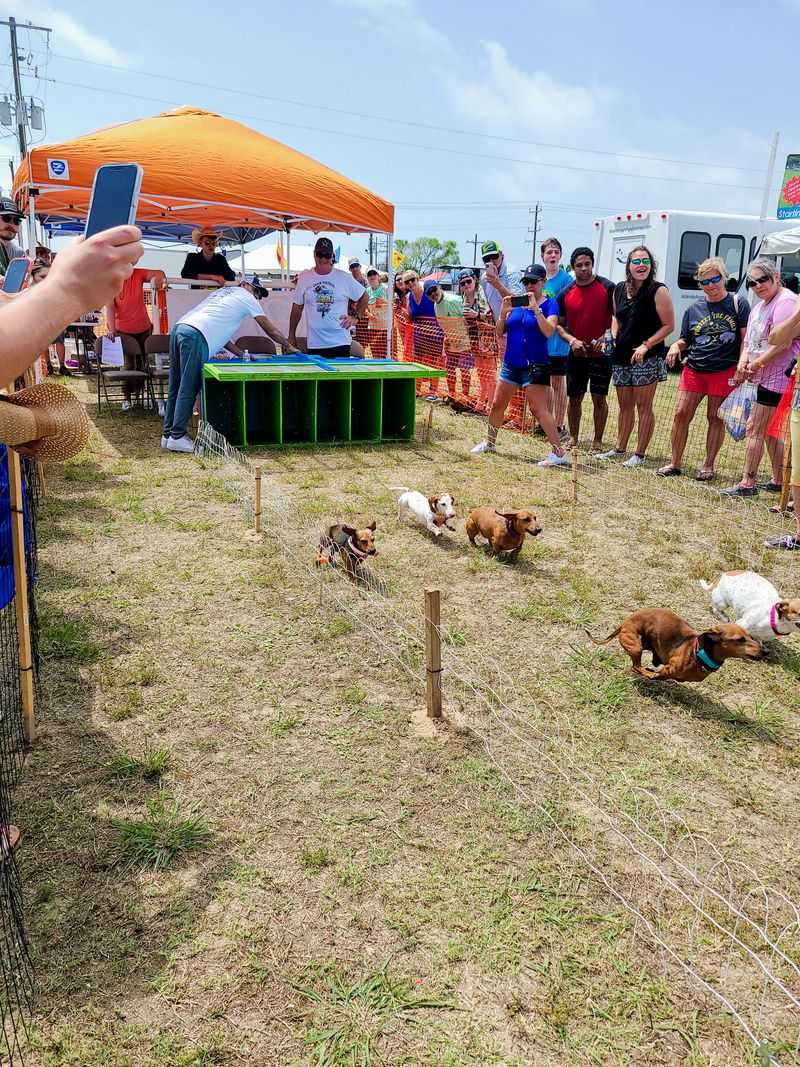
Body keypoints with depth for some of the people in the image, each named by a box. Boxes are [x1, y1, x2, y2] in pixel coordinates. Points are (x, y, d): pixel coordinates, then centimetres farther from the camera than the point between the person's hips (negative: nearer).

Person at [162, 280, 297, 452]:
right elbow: (270, 330, 19)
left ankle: (168, 434, 14)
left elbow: (218, 332, 32)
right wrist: (289, 346, 33)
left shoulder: (222, 292, 33)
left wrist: (242, 354, 32)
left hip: (178, 328, 8)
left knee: (176, 389, 10)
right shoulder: (246, 297, 13)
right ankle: (177, 436, -4)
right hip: (195, 336, -8)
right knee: (188, 390, -5)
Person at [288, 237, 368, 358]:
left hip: (340, 343, -1)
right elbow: (297, 308, 14)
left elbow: (364, 297, 16)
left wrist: (355, 316, 4)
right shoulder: (304, 278, 7)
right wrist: (291, 336, 13)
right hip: (314, 345, 1)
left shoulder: (344, 278, 3)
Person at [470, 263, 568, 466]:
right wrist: (503, 312, -8)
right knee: (497, 405, 13)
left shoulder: (549, 304, -4)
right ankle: (489, 443, 32)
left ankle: (559, 453, -8)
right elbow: (500, 332, 8)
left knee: (539, 409, -12)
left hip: (535, 365, -6)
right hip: (511, 363, 6)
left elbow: (548, 331, -20)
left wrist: (535, 308, -24)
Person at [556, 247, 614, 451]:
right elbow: (559, 325, 9)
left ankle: (597, 440, 9)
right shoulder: (566, 294, 4)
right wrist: (572, 340, -8)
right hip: (576, 354, 3)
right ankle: (573, 437, 26)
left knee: (599, 397, -1)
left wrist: (606, 337, -16)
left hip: (601, 352, -3)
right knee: (574, 398, 9)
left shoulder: (607, 287, -5)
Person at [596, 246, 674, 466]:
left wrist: (646, 345, -17)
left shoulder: (658, 291, -8)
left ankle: (640, 453, 5)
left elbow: (669, 325, -9)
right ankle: (620, 448, 26)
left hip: (647, 357, -6)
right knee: (625, 405, 15)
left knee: (643, 406, -1)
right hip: (622, 356, 6)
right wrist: (613, 337, 8)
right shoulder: (619, 290, 9)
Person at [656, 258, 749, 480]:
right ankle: (674, 464, 9)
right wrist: (676, 346, -4)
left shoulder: (737, 304, 3)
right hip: (693, 369, 3)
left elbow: (747, 338, 0)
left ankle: (708, 466, 14)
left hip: (724, 371, -3)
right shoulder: (694, 309, 12)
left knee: (716, 418, 3)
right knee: (681, 414, -2)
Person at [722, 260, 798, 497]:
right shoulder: (760, 306, 18)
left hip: (777, 378, -10)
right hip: (765, 378, 10)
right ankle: (779, 481, 26)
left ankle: (748, 483, -3)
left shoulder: (785, 301, -14)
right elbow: (749, 340, 17)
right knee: (770, 430, 16)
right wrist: (743, 362, -2)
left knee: (754, 429, -8)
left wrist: (757, 364, -17)